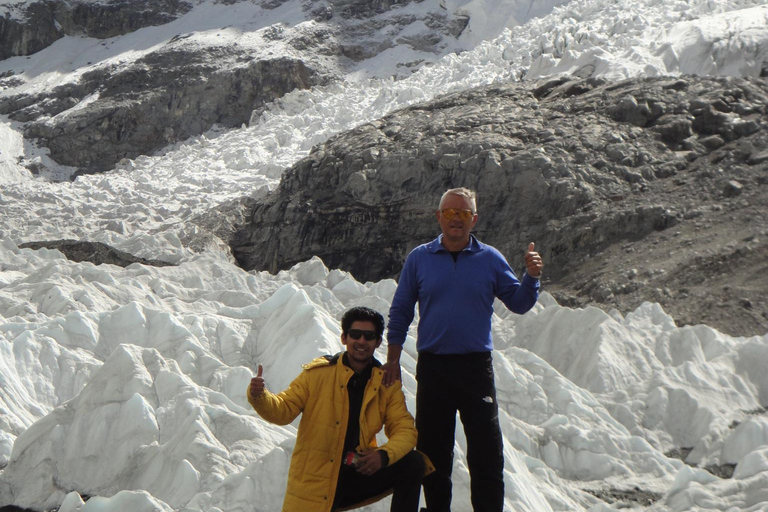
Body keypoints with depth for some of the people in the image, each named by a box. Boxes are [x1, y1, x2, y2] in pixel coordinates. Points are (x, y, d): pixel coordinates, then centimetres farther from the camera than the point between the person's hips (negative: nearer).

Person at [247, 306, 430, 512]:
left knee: (413, 464, -16)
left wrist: (384, 455, -24)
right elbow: (283, 410, -7)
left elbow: (405, 429, -4)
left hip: (359, 474, 2)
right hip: (314, 482, -2)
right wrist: (259, 396, -28)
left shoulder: (386, 384, 0)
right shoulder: (318, 373, -6)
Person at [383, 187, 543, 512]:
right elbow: (400, 312, 9)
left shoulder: (490, 259, 5)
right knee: (432, 450, 8)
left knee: (486, 452, -2)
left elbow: (518, 304, 8)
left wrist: (531, 278, -12)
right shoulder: (419, 258, 6)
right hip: (432, 367, 1)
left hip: (476, 366, -1)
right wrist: (392, 361, 5)